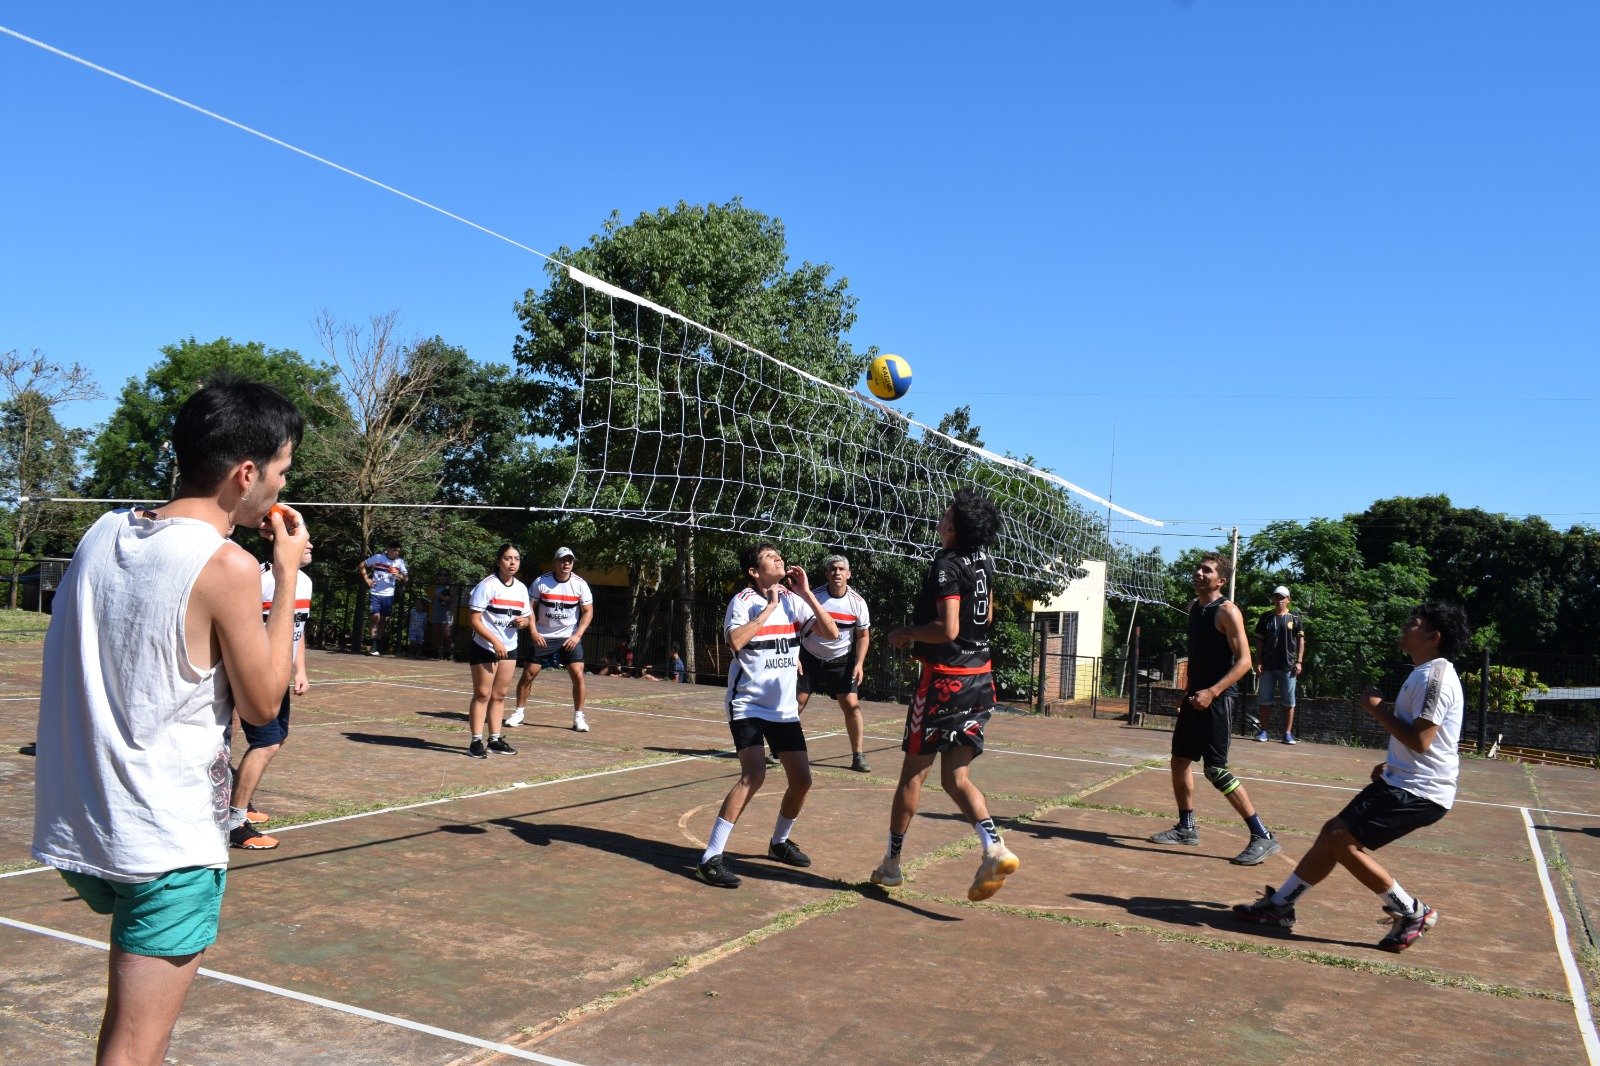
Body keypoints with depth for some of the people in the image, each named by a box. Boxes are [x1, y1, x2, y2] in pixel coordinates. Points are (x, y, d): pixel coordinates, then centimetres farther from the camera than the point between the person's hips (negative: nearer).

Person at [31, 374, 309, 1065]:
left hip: (74, 826, 8)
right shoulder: (226, 565, -18)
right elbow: (262, 704, -9)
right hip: (167, 841, -7)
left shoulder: (103, 534, 3)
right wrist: (287, 574, -5)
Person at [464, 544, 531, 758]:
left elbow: (525, 617, 18)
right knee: (482, 694, -3)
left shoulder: (521, 588, 8)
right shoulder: (487, 585, -12)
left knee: (499, 695, 9)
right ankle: (476, 742, 1)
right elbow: (475, 621, -14)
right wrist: (495, 641, -21)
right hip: (484, 648, -6)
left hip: (509, 649, 6)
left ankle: (495, 739, 15)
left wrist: (523, 622, -6)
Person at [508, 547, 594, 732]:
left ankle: (578, 717, 3)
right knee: (528, 674, 1)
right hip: (541, 637, 0)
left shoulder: (580, 584, -6)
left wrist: (577, 635, -13)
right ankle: (519, 712, 19)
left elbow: (588, 612, -2)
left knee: (578, 675, -10)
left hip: (569, 638, 0)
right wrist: (533, 631, -12)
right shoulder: (541, 581, -8)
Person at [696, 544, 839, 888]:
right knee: (754, 775, -23)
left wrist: (806, 592, -11)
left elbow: (831, 633, -5)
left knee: (802, 780, 6)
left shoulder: (794, 599, 3)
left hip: (784, 708, 6)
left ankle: (779, 842, 33)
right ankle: (711, 857, -17)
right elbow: (735, 642, -28)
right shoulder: (743, 600, -11)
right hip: (748, 704, -6)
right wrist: (769, 607, -21)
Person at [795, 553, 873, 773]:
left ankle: (858, 756, -1)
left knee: (851, 705, -10)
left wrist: (859, 664, -9)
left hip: (841, 660, 0)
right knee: (796, 702, -2)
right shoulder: (814, 596, -11)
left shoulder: (857, 602, -8)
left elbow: (863, 635, 1)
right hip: (809, 657, 0)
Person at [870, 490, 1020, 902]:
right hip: (980, 677, 7)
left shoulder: (946, 566, -16)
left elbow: (947, 629, -24)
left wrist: (906, 633, -8)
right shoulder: (983, 562, 9)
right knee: (956, 776, 9)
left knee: (913, 772, 6)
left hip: (944, 678, -7)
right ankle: (995, 850, -10)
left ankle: (891, 864, 17)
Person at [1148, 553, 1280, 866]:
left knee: (1215, 769, -12)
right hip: (1196, 696, 9)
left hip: (1217, 699, -9)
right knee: (1180, 759, 13)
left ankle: (1263, 836, -5)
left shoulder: (1227, 612, -13)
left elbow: (1244, 661, -18)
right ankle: (1186, 828, 26)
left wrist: (1212, 692, -27)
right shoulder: (1194, 606, 12)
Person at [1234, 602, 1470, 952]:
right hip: (1404, 782, 10)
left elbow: (1420, 740, -25)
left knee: (1342, 840, -13)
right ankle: (1279, 904, 14)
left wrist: (1380, 710, -15)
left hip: (1418, 792, -10)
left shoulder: (1433, 676, -18)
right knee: (1333, 831, 9)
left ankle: (1412, 913, 0)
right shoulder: (1428, 673, 16)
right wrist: (1392, 764, 20)